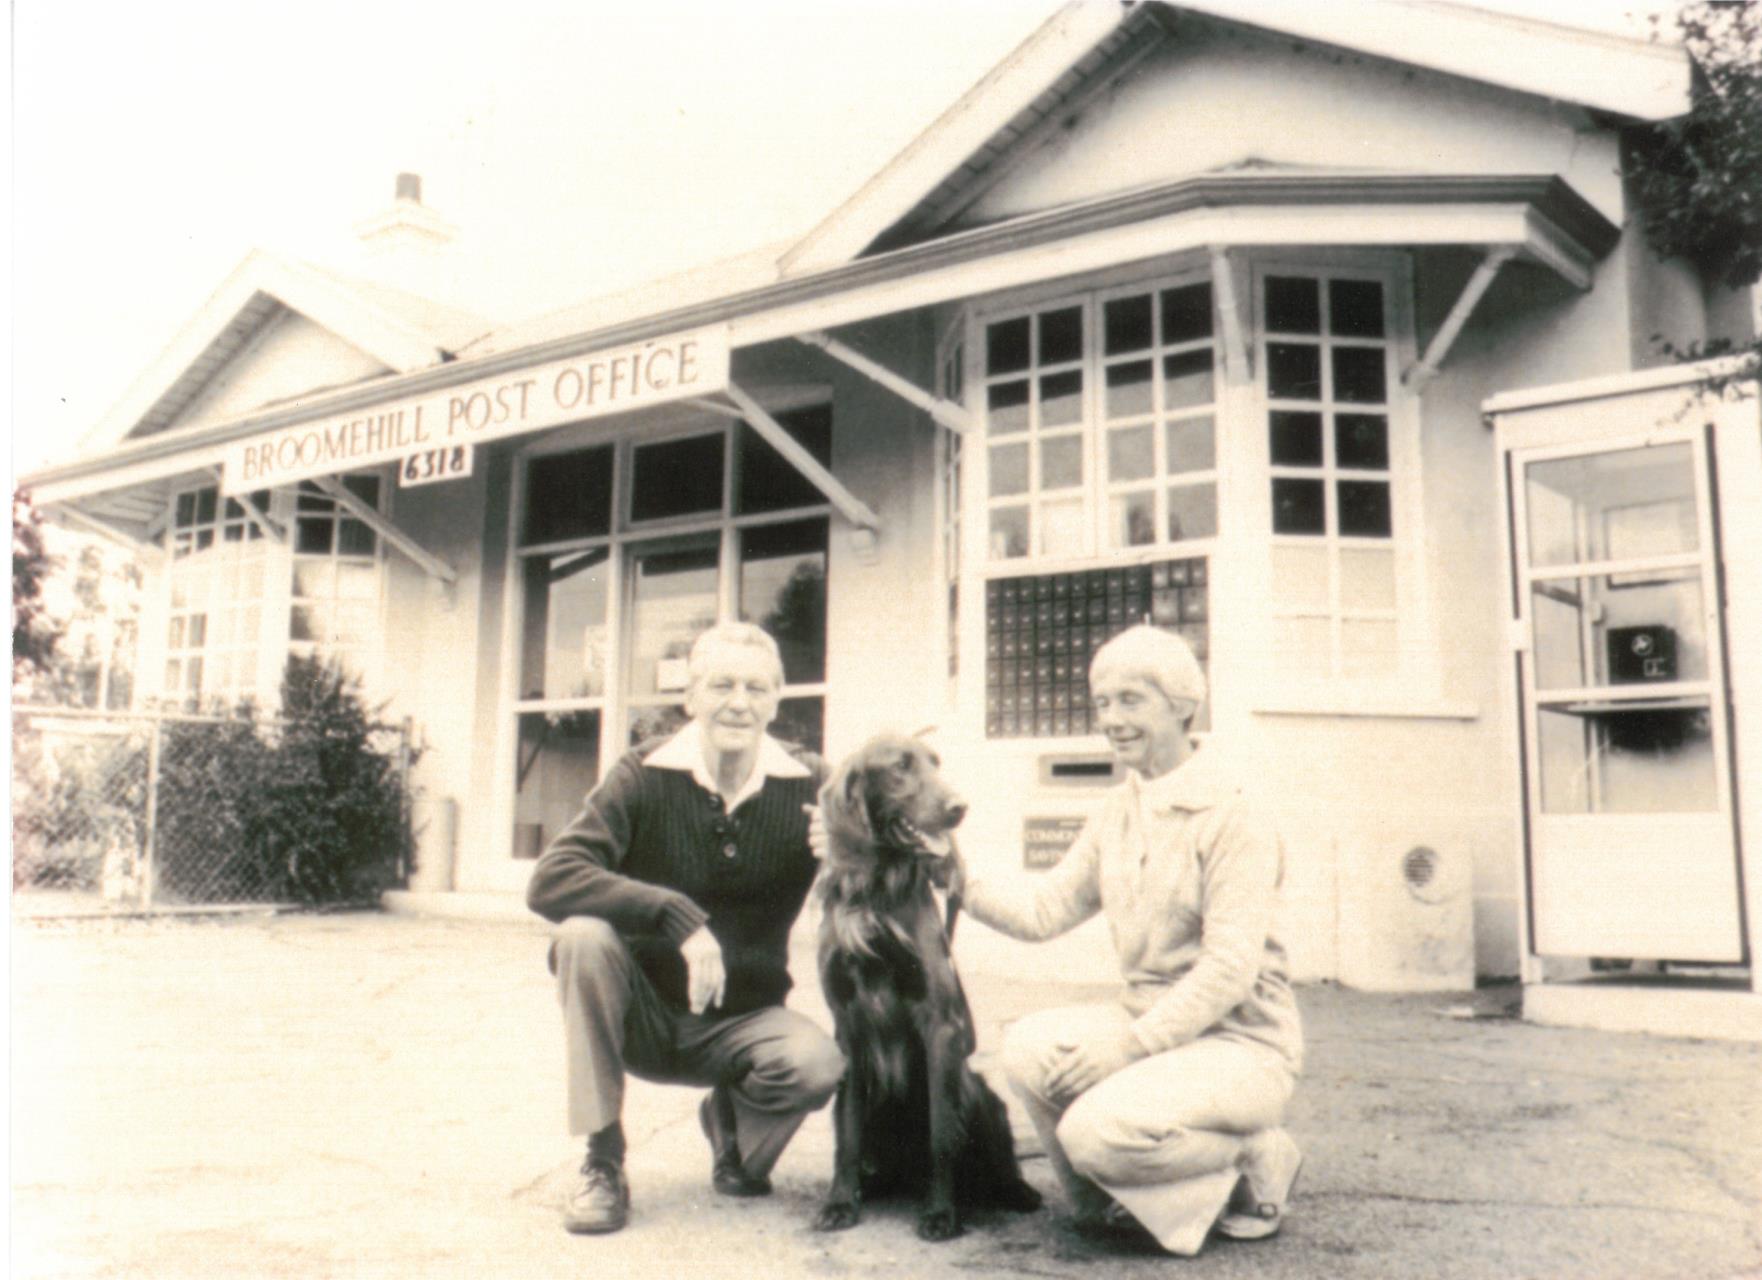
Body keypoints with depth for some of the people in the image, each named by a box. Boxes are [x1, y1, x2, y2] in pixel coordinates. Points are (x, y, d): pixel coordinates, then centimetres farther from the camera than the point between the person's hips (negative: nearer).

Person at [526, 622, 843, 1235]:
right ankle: (602, 1161, -15)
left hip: (741, 1021, 1)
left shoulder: (808, 787, -8)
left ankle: (729, 1118, 8)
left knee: (818, 1064, -29)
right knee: (583, 935, -30)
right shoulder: (645, 777, -12)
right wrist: (676, 916, -37)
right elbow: (549, 880, -25)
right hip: (642, 1014, 0)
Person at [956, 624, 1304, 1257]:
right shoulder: (1115, 815, 9)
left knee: (1098, 1130, -27)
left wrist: (1132, 1043, -24)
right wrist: (963, 885, -11)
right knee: (1030, 1046, -19)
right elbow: (1046, 908, 5)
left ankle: (1255, 1160, 2)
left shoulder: (1233, 821, -15)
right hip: (1149, 1019, 7)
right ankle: (1109, 1200, 6)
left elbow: (1231, 967, -20)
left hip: (1240, 1041, -6)